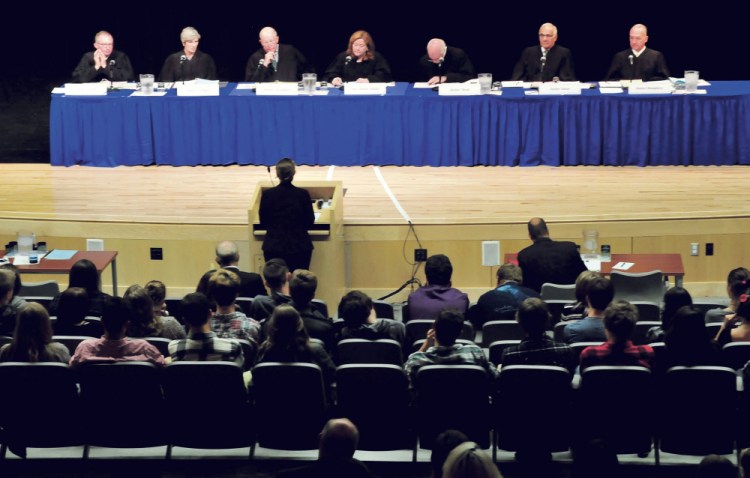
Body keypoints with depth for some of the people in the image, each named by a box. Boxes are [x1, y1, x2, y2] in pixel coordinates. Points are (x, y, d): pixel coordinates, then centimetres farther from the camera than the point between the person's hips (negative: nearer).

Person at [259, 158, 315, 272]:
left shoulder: (267, 194, -7)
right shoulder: (303, 194, -8)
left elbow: (263, 224, 2)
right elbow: (310, 223, 0)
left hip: (273, 247, 1)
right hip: (299, 247, 0)